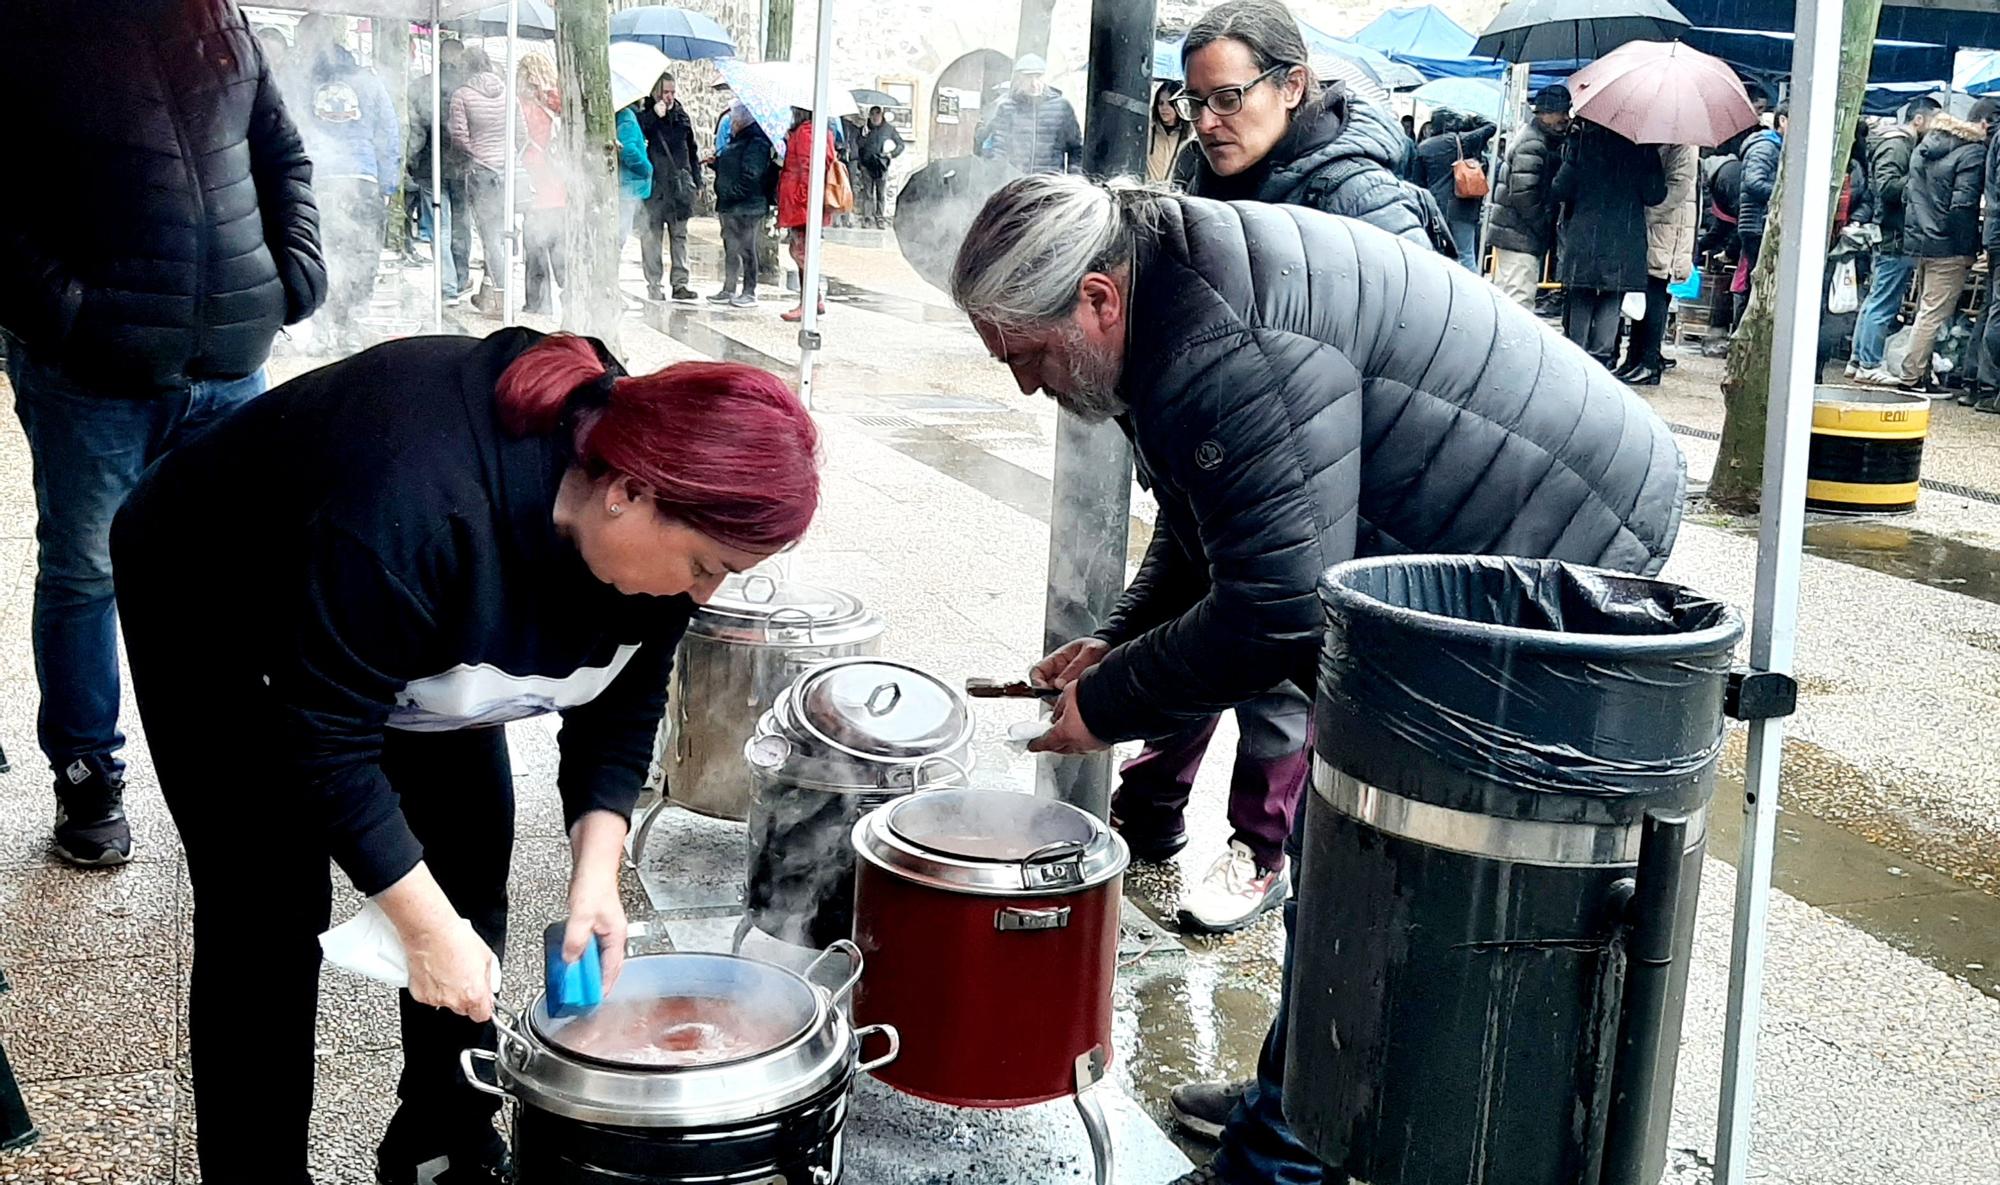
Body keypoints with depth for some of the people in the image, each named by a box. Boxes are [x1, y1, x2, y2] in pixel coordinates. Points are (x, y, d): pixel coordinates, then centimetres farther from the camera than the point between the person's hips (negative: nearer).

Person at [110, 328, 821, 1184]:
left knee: (471, 860, 3)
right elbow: (323, 740, -35)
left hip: (412, 627, 6)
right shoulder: (418, 503, -43)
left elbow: (620, 707, -9)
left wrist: (596, 871, -20)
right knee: (269, 917, -9)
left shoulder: (654, 519, -22)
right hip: (210, 604, -6)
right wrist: (426, 923, -31)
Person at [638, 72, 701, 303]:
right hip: (654, 186, -4)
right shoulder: (645, 116, -1)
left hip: (679, 185, 4)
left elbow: (692, 150, 19)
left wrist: (697, 182, 16)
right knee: (651, 236, -2)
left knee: (679, 235, 8)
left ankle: (680, 283, 12)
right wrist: (654, 115, -19)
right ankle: (653, 285, 4)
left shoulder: (681, 115, 14)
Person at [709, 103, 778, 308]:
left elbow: (751, 175, -22)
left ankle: (750, 293, 3)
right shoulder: (738, 140, 17)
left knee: (746, 249, -4)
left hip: (746, 207, -10)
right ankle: (729, 290, 22)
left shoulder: (757, 142, -14)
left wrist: (733, 193, -22)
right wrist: (715, 162, 9)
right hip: (730, 206, 10)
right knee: (730, 248, 14)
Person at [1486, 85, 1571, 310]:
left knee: (1504, 296, 17)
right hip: (1521, 236, -11)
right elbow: (1523, 195, -22)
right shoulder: (1532, 145, -16)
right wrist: (1544, 229, -14)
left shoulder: (1548, 141, 16)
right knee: (1520, 299, -12)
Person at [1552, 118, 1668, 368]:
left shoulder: (1581, 138, -6)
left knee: (1578, 304, 9)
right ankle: (1601, 360, 4)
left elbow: (1561, 189, -7)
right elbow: (1655, 195, -3)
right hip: (1625, 242, 0)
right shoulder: (1642, 144, -3)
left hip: (1583, 239, 0)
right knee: (1610, 305, 7)